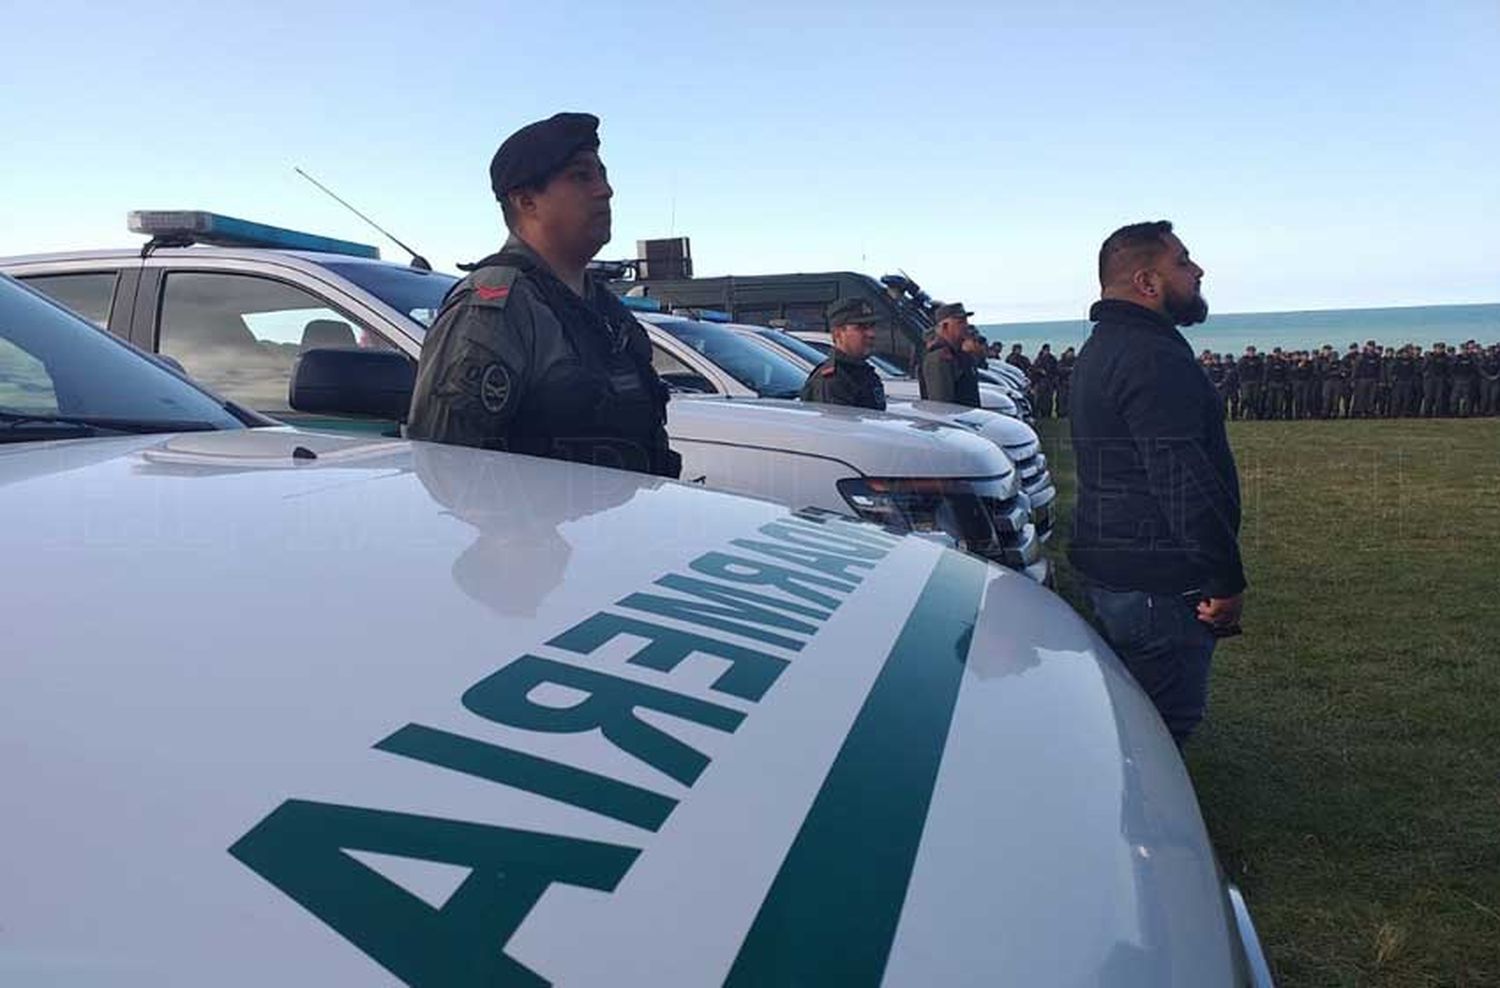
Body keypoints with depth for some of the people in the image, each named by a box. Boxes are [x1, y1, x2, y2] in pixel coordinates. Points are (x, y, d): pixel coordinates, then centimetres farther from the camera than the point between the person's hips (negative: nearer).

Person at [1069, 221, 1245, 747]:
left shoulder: (1101, 349, 17)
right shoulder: (1152, 358, -18)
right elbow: (1185, 481, -24)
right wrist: (1228, 580, -17)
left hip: (1110, 565, 11)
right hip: (1159, 582, -11)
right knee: (1164, 723, -1)